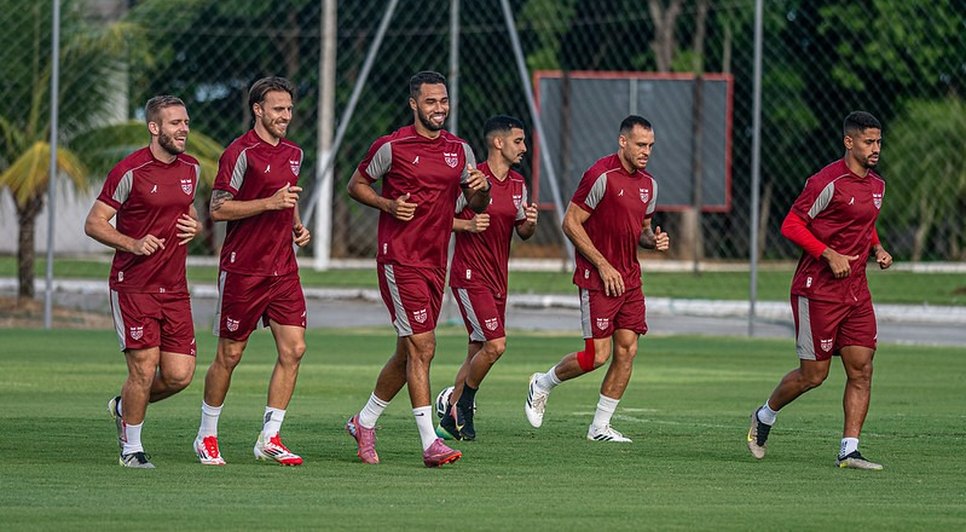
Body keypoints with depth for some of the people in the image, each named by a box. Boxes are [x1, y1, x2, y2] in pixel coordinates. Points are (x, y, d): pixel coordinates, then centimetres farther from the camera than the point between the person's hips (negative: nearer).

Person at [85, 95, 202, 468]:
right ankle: (131, 448, 10)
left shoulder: (191, 169, 9)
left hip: (174, 289, 6)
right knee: (144, 368, -9)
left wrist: (194, 225, 4)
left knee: (179, 375, -1)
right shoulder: (130, 171, -10)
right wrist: (132, 244, -21)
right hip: (134, 286, -6)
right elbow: (94, 223, -7)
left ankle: (123, 407, 27)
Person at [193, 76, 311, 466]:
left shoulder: (293, 153, 13)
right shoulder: (241, 152, -11)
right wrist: (269, 203, -21)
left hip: (283, 269, 6)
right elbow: (218, 208, -15)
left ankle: (269, 438, 2)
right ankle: (207, 435, 18)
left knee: (293, 349, -4)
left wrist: (297, 226, 11)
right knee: (229, 355, 2)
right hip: (243, 269, -6)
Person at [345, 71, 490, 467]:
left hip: (435, 263, 7)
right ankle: (430, 443, -14)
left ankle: (365, 421, 31)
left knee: (408, 353, 13)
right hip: (400, 259, -7)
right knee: (422, 347, -13)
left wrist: (481, 190, -7)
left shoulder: (459, 150, 10)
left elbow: (476, 206, 17)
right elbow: (356, 185, 4)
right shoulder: (391, 147, -6)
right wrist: (389, 205, -13)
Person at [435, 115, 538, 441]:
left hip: (497, 280, 8)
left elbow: (521, 233, 18)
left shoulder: (518, 185, 10)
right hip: (470, 276, -8)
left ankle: (451, 419, 16)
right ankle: (464, 403, 4)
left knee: (478, 351, 8)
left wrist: (529, 224, -5)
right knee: (495, 345, -15)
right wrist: (468, 225, -24)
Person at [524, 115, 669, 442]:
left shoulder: (648, 184, 11)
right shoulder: (601, 175, -13)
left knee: (627, 351, 0)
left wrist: (654, 240, 0)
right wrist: (603, 266, -15)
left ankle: (600, 427, 9)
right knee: (597, 355, -9)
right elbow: (571, 223, -13)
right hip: (597, 279, -7)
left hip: (629, 280, 7)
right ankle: (542, 385, 17)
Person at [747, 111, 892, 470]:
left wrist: (877, 249, 8)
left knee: (861, 370, -3)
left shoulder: (877, 185, 11)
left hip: (856, 291, 7)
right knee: (814, 374, -1)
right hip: (818, 289, -7)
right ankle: (765, 416, 25)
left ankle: (849, 450, -1)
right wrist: (830, 255, -21)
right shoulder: (828, 182, -14)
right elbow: (791, 225, -13)